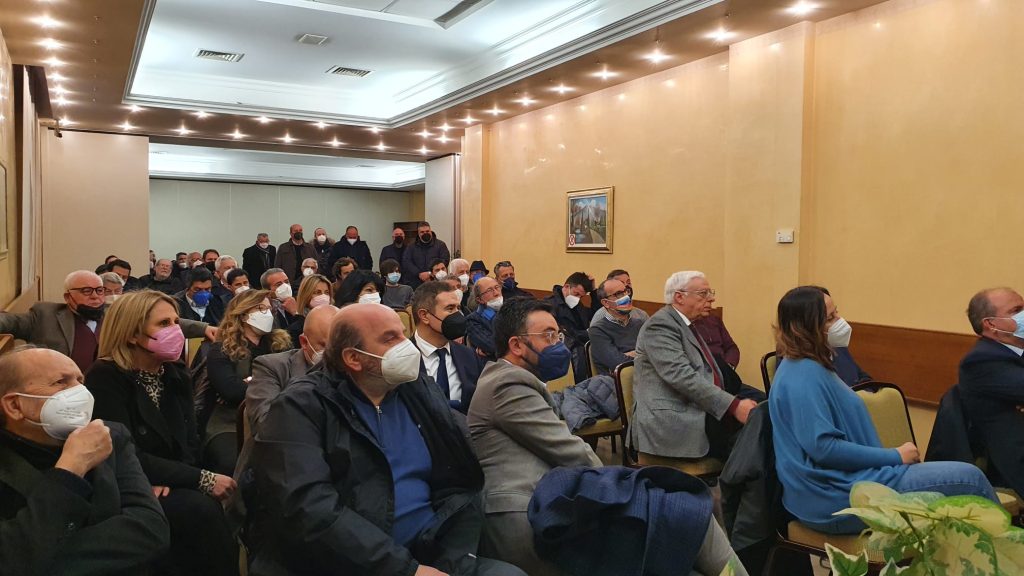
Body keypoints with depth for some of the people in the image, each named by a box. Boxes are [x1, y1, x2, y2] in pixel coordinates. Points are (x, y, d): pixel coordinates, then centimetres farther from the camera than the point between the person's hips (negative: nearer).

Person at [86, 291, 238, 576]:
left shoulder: (177, 376, 7)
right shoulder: (105, 378, -12)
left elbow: (190, 444, 4)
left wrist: (171, 480, -19)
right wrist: (202, 479, -24)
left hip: (171, 488, 5)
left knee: (207, 508, -28)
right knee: (201, 510, -30)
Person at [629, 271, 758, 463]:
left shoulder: (686, 325, 21)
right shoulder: (661, 324, -9)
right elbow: (682, 376, -20)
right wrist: (734, 405, -24)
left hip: (692, 412, 9)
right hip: (670, 422, -9)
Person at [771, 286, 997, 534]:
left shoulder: (805, 367, 12)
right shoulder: (803, 375, -20)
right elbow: (822, 446, -25)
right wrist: (894, 456, -16)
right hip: (837, 501, -10)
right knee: (969, 478, -5)